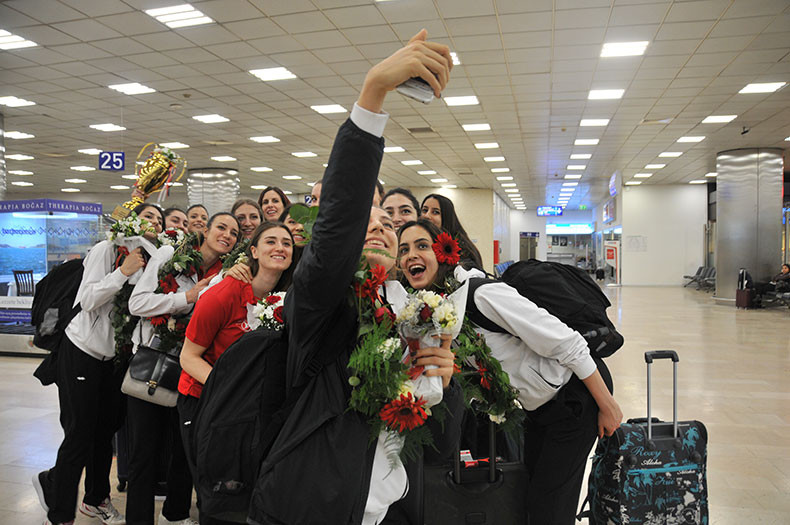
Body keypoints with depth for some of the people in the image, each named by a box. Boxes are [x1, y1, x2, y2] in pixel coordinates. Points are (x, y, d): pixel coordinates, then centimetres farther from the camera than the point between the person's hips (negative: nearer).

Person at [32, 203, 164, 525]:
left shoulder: (147, 260, 9)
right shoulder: (106, 249, -11)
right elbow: (88, 300, -18)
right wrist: (124, 271, -23)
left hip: (113, 357, 7)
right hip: (82, 352, -6)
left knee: (105, 432, 13)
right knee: (80, 435, -3)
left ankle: (96, 499, 33)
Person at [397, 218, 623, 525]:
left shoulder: (483, 295, -31)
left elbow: (567, 344, -26)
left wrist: (607, 406, -18)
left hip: (576, 394, -8)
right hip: (540, 405, 8)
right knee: (533, 495, 21)